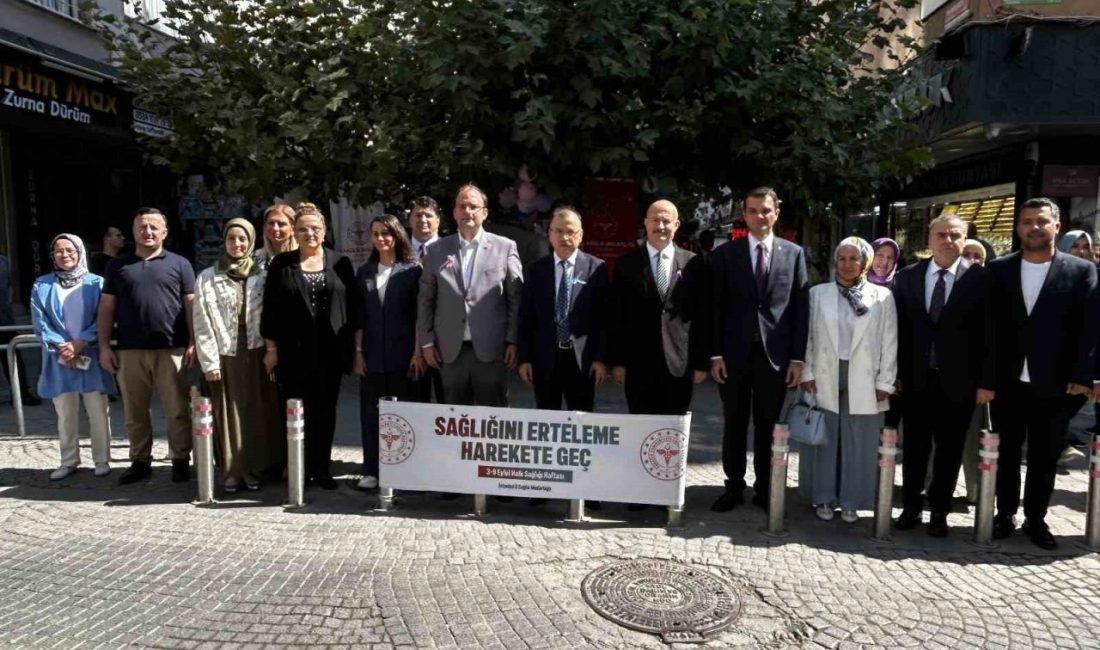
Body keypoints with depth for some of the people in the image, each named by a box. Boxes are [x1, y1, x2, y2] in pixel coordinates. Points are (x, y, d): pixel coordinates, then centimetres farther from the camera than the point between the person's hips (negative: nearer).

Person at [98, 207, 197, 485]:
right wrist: (104, 346, 3)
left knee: (177, 410, 1)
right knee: (135, 411, 10)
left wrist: (193, 343, -6)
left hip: (171, 349, -2)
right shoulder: (117, 265, 12)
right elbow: (106, 308, 11)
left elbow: (191, 306, 2)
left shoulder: (179, 264, 6)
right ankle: (140, 461, 22)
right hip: (129, 350, 3)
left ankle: (180, 460, 13)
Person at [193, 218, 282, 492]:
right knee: (229, 415, 3)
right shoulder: (208, 277, 4)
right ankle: (232, 472, 12)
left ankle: (254, 469, 14)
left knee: (258, 413, 3)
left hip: (256, 354, 1)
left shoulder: (262, 276, 7)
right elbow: (203, 323, 0)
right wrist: (209, 362, -6)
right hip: (225, 356, -1)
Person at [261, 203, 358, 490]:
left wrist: (353, 346, 1)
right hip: (294, 351, -1)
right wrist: (271, 348, -2)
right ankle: (299, 469, 15)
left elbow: (352, 306, 6)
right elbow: (270, 308, 2)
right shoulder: (281, 264, 4)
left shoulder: (340, 263, 6)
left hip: (330, 351, 1)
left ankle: (322, 468, 17)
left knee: (325, 411, 7)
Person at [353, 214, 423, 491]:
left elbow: (420, 313, -2)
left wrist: (418, 351, -7)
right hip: (372, 355, 3)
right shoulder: (365, 272, 11)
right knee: (371, 413, 5)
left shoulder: (413, 269, 1)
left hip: (403, 354, -3)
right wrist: (358, 351, 3)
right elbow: (359, 316, 10)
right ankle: (371, 471, 13)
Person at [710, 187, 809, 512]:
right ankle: (734, 488, 21)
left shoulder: (794, 253, 5)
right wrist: (715, 354, -6)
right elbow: (716, 308, 1)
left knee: (767, 426, 9)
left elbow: (801, 308, 3)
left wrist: (798, 357, -3)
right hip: (734, 353, 0)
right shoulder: (724, 253, 2)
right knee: (734, 425, 9)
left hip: (775, 354, 0)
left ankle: (764, 490, 22)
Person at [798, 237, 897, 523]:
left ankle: (851, 501, 21)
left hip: (863, 382, 0)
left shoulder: (882, 296, 2)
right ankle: (824, 498, 21)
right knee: (824, 439, 8)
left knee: (858, 442, 7)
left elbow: (889, 342, 2)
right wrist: (807, 373, -2)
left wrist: (885, 382, -2)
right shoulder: (818, 293, 3)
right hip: (824, 378, 1)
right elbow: (808, 336, 4)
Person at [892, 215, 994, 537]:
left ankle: (939, 511, 24)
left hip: (958, 380, -2)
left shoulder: (980, 278, -4)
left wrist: (986, 381, -8)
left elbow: (989, 333, -5)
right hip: (916, 378, 2)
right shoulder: (908, 276, 4)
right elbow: (899, 328, 5)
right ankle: (911, 507, 25)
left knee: (949, 449, 9)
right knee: (915, 446, 11)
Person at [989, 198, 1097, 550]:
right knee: (1006, 453, 12)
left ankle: (1035, 519, 26)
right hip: (1007, 382, 1)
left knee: (1045, 457, 11)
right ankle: (1005, 513, 27)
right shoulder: (997, 269, 2)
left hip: (1054, 384, -1)